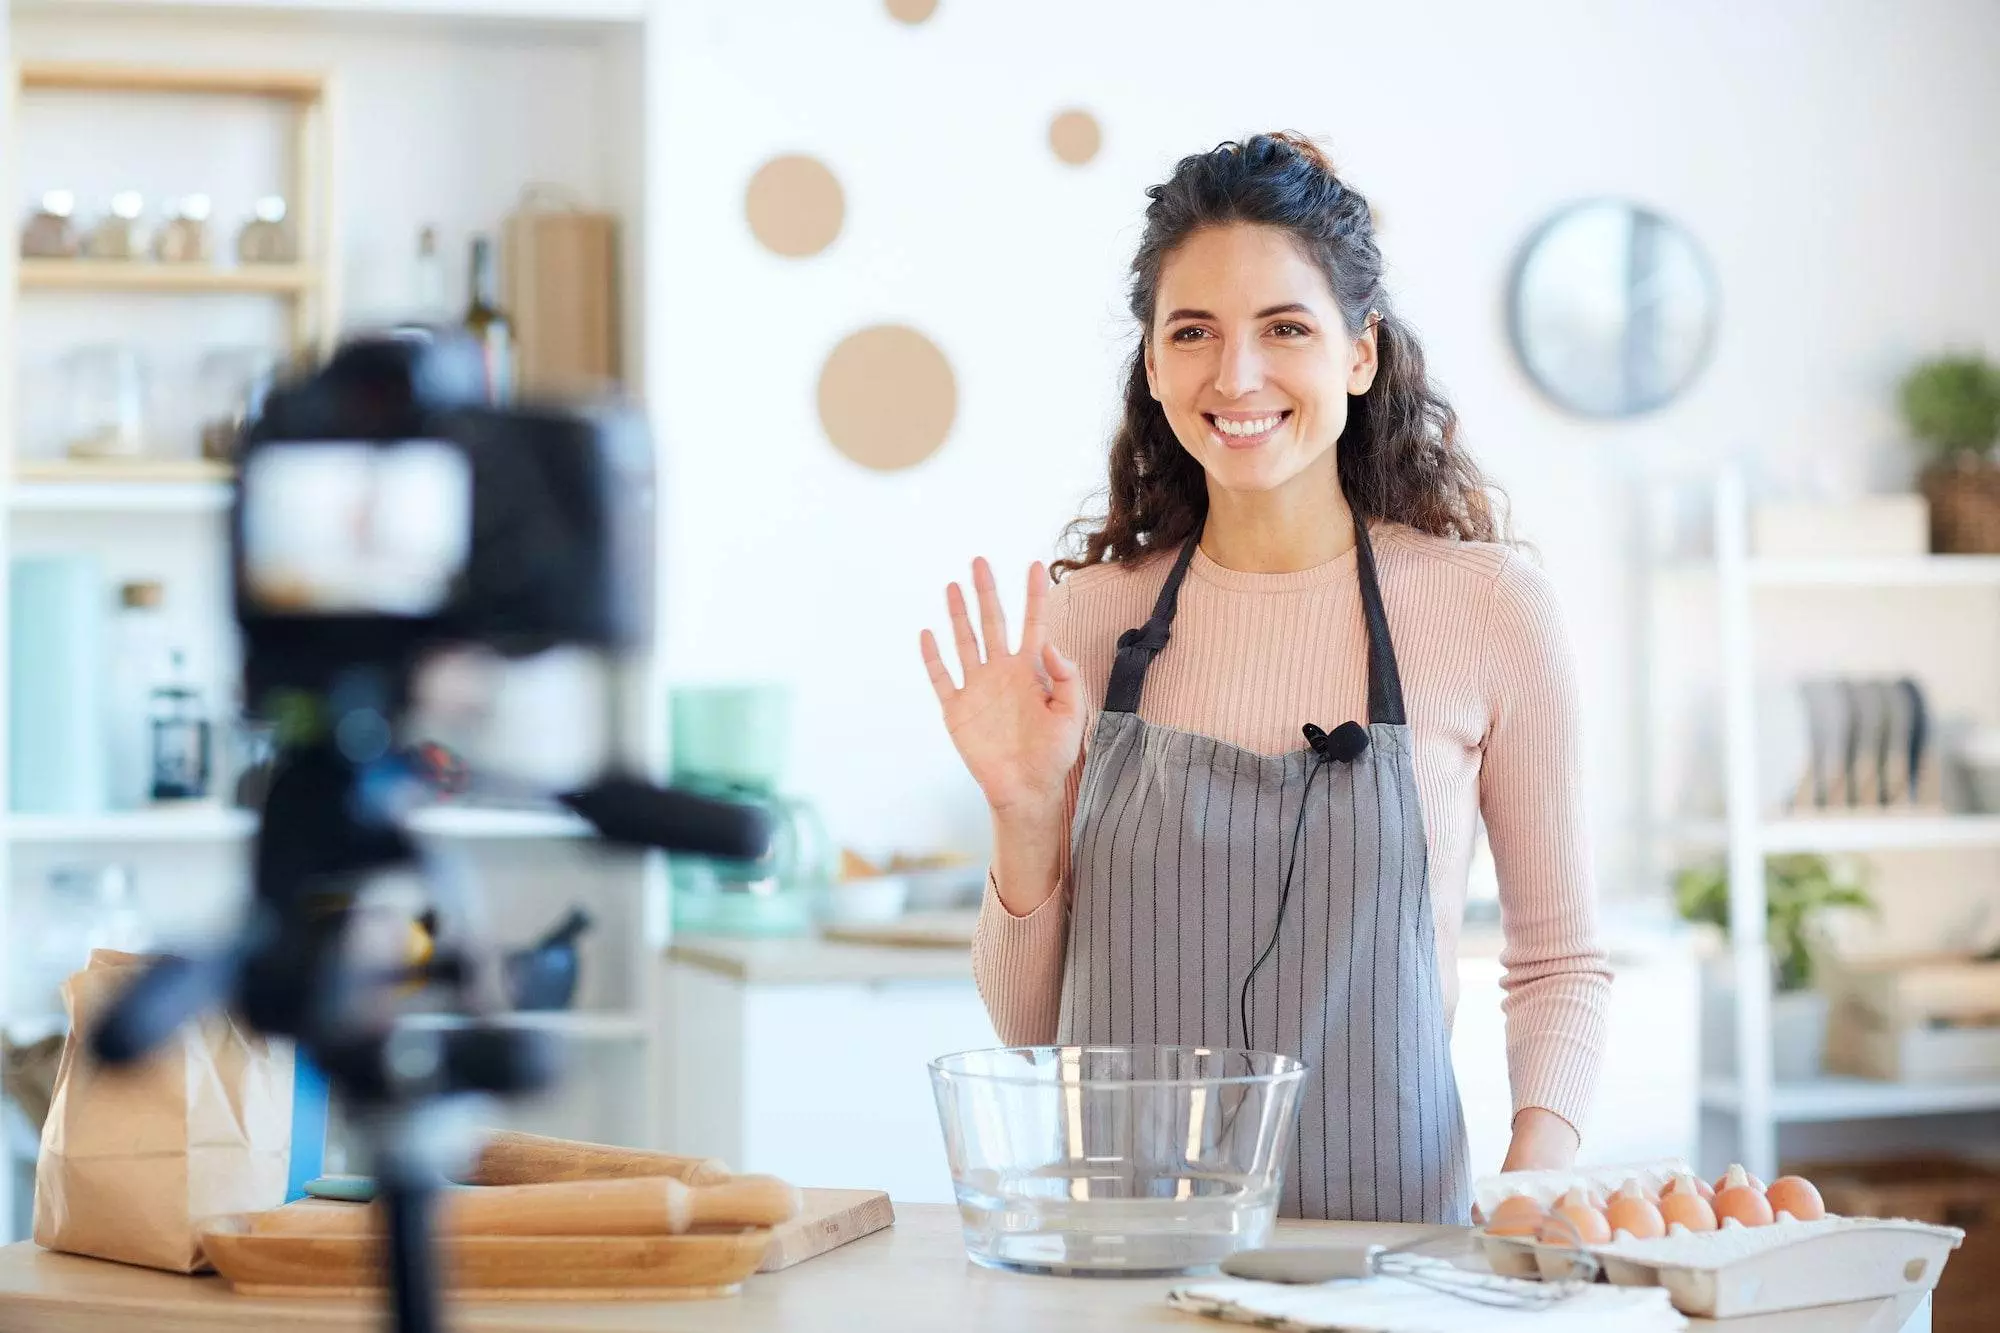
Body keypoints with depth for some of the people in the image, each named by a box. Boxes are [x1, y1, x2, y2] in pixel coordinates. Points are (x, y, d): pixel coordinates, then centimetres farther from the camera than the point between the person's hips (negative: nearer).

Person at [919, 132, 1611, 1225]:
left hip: (1379, 1237, -2)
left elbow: (1558, 962, 11)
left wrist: (1536, 1176, -6)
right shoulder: (1087, 615, 5)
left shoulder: (1485, 606, 0)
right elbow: (1030, 1029, 12)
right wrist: (1027, 816, -5)